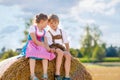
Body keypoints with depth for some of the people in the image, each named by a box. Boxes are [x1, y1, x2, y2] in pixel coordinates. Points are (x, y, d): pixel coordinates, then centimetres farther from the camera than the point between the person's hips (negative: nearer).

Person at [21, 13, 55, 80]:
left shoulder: (44, 31, 16)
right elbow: (35, 40, -14)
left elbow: (46, 43, 7)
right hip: (31, 46, -6)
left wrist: (49, 48, -15)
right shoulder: (33, 28, -5)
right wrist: (45, 47, -17)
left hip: (40, 47, 6)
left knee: (46, 54, -26)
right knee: (33, 54, -38)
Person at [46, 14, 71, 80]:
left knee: (68, 55, -29)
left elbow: (66, 43, 18)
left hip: (61, 48, 4)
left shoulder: (62, 32, 19)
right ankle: (57, 74, -34)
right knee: (60, 52, -38)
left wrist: (68, 51, 4)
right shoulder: (47, 33, 7)